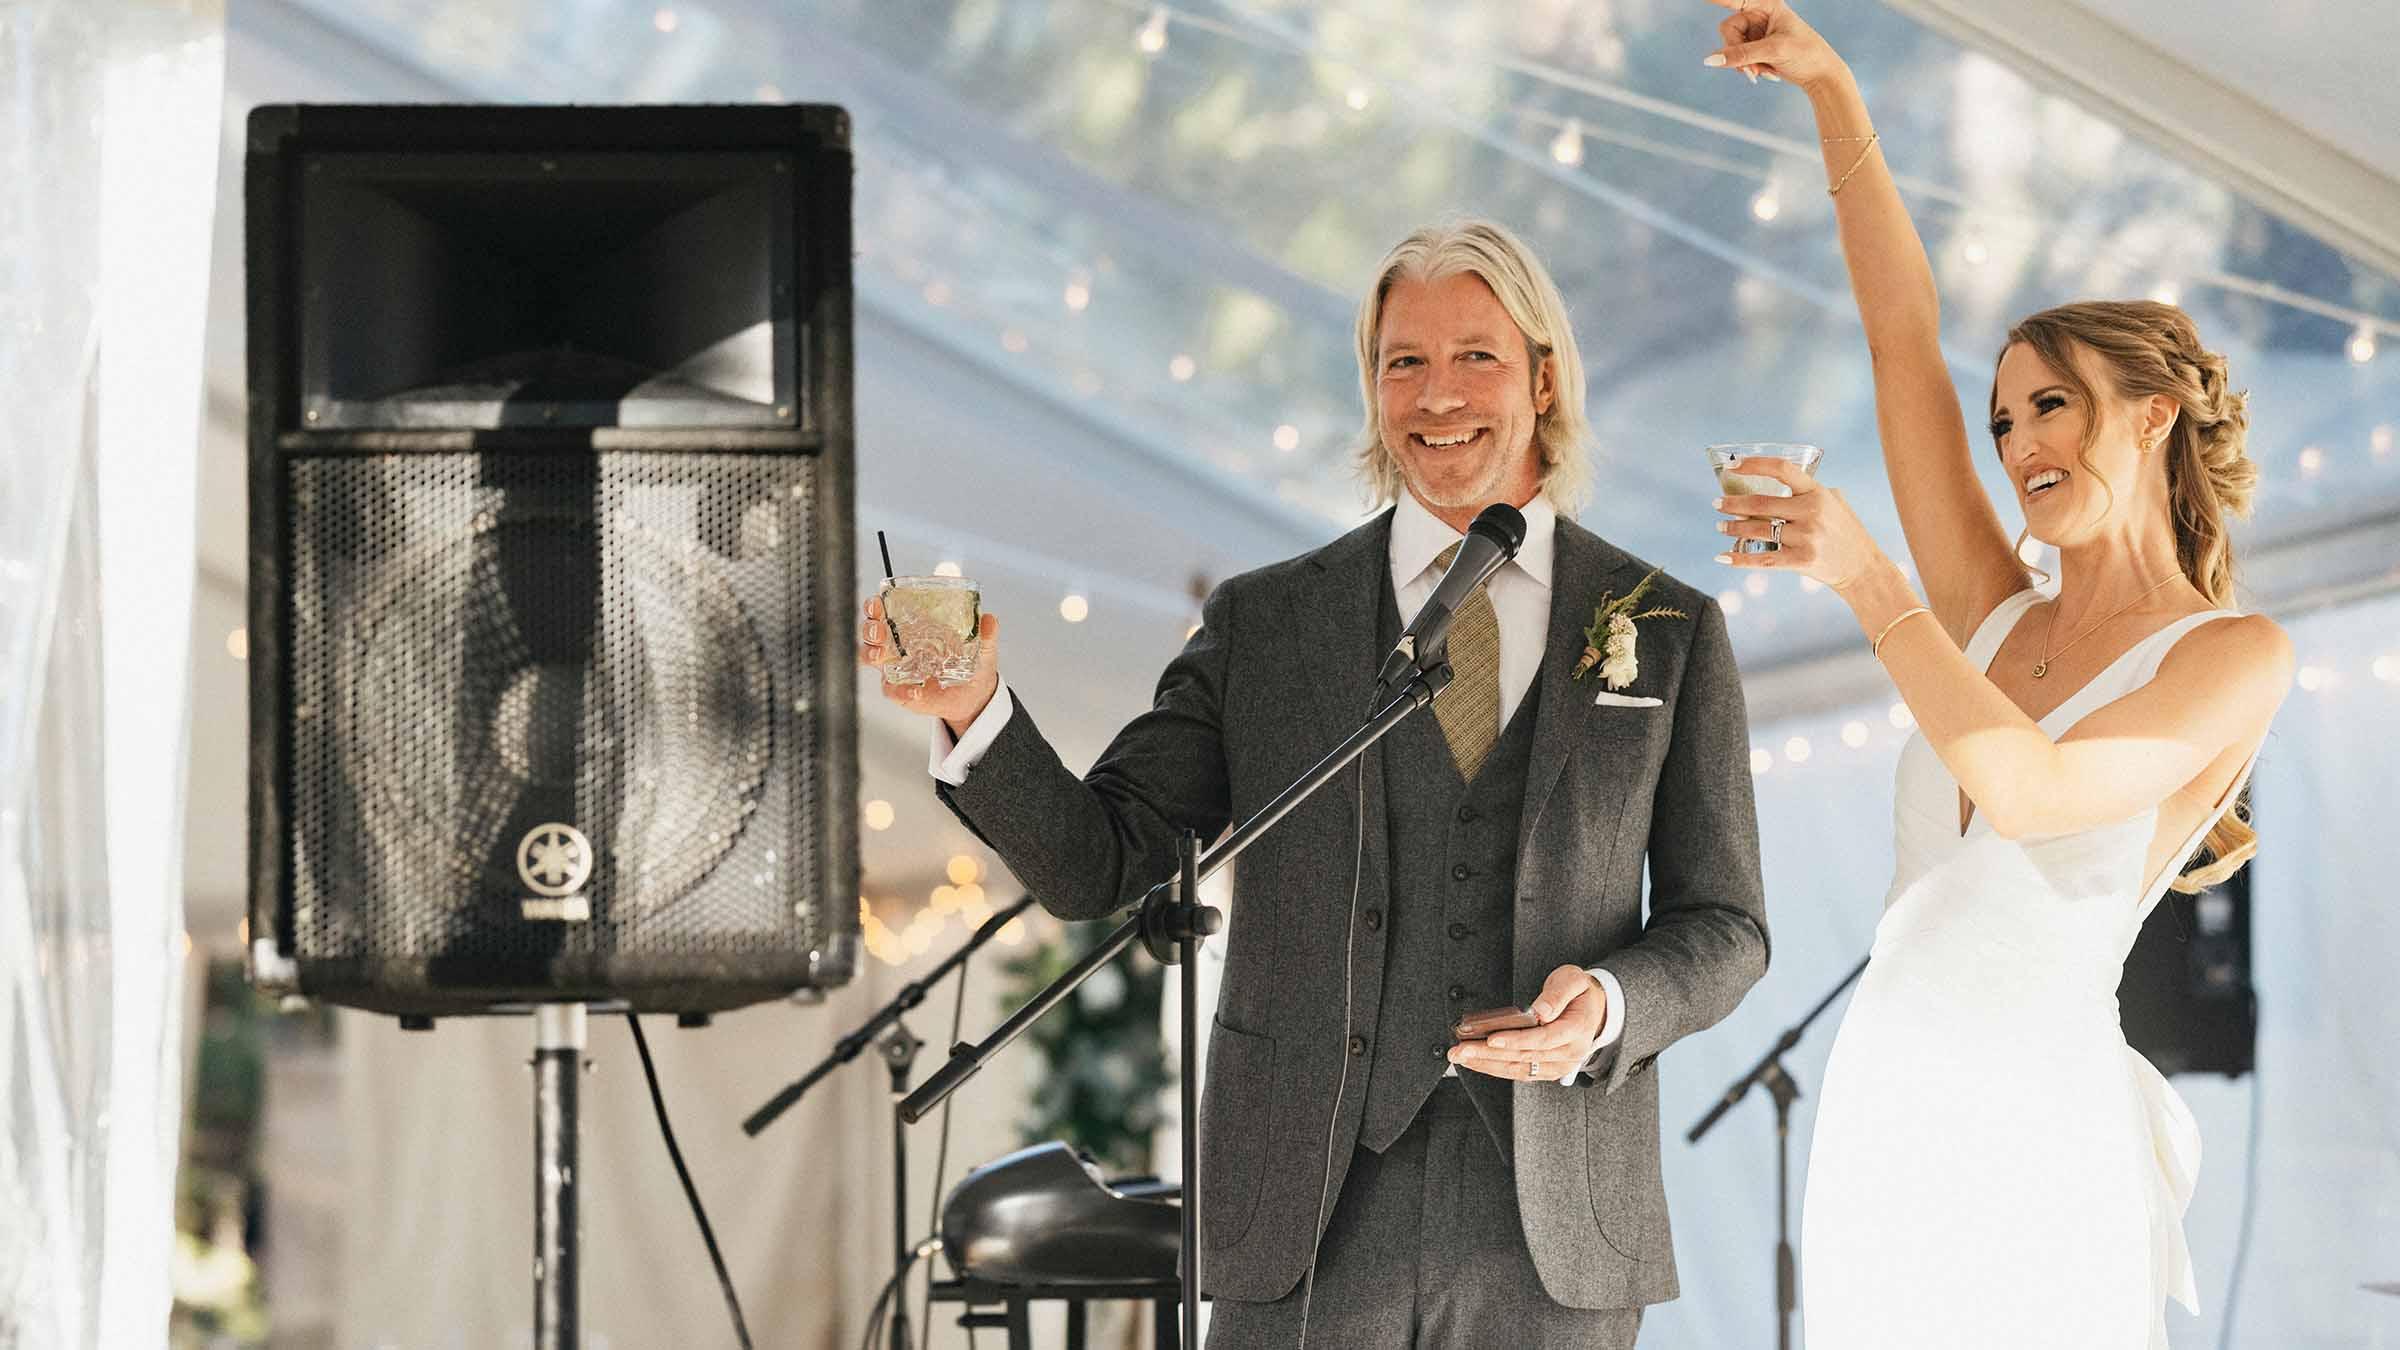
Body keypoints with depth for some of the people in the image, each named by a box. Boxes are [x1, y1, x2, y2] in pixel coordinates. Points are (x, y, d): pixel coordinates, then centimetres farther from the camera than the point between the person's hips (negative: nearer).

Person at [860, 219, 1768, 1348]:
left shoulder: (1669, 631, 7)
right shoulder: (1264, 624, 8)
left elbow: (1723, 927, 9)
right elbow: (1096, 862, 3)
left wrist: (1607, 1005, -12)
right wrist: (976, 714, -15)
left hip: (1553, 1244, 0)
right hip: (1316, 1229, 0)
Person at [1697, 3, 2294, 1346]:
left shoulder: (2239, 656, -1)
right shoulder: (1996, 622, 15)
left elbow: (2030, 793, -17)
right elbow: (1908, 336, 12)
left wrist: (1868, 579, -20)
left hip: (2039, 1142, -6)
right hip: (1881, 1120, 6)